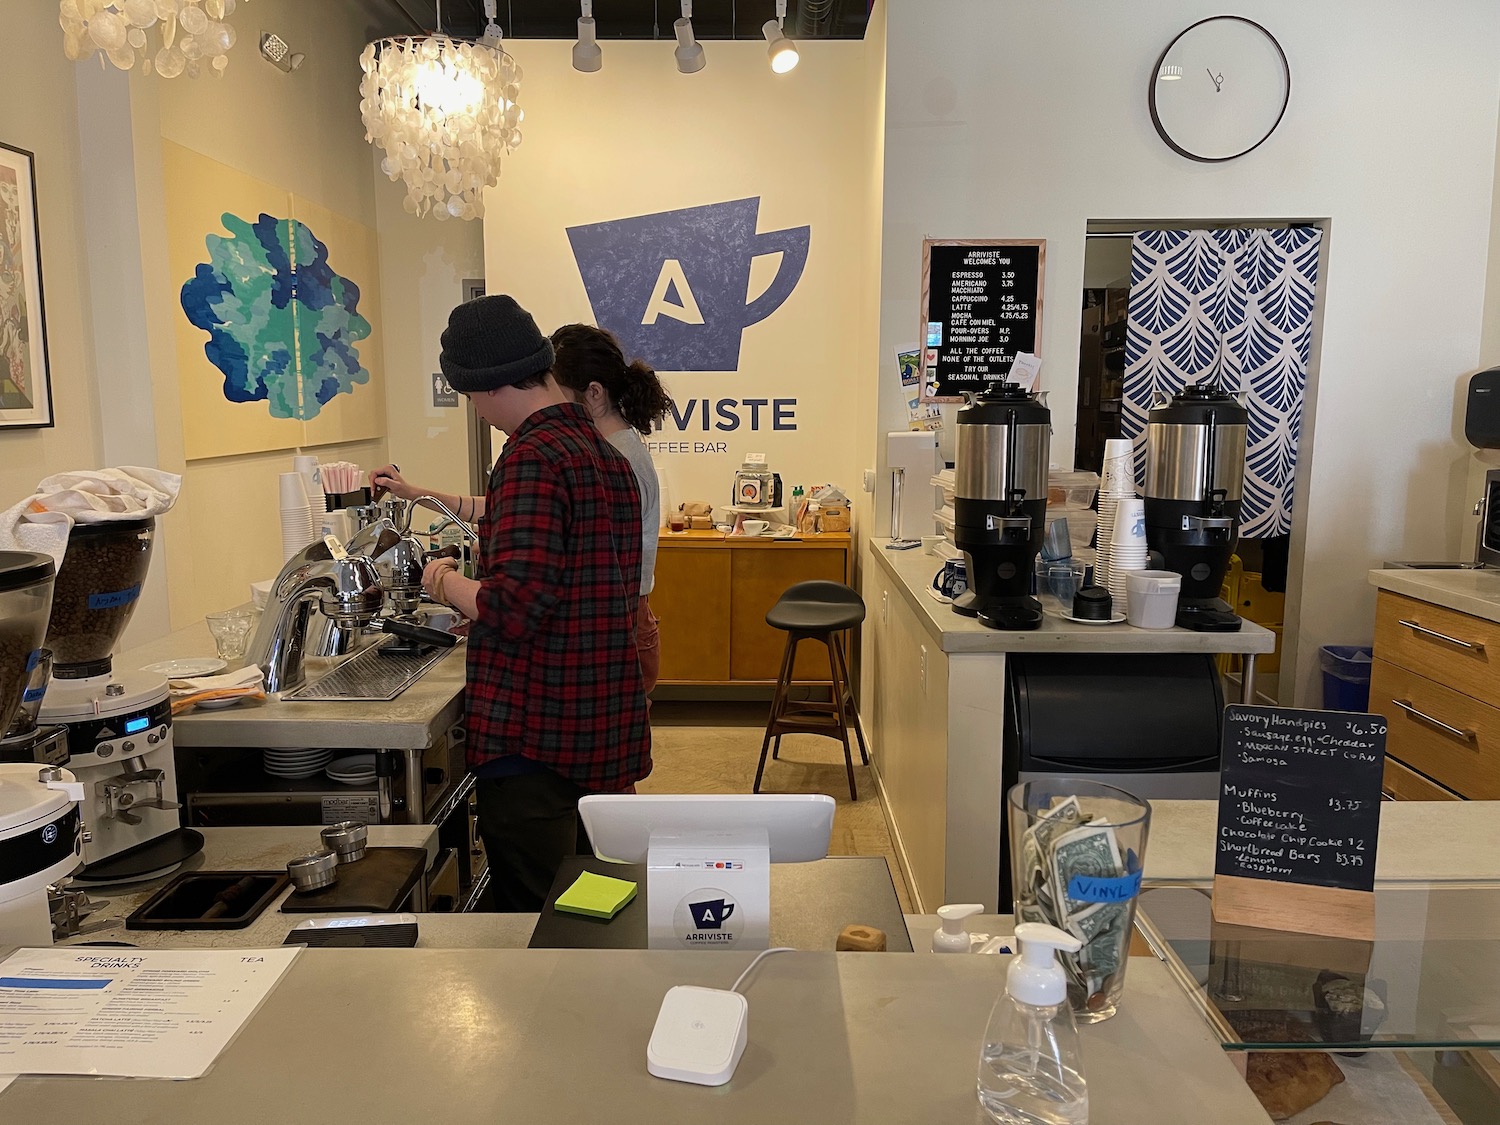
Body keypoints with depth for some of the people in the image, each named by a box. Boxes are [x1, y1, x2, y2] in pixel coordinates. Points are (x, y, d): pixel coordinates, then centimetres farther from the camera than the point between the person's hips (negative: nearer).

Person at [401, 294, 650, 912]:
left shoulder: (534, 456, -17)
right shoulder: (609, 455, 11)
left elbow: (512, 609, -24)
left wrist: (447, 583, -4)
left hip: (536, 741, -9)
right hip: (609, 732, 9)